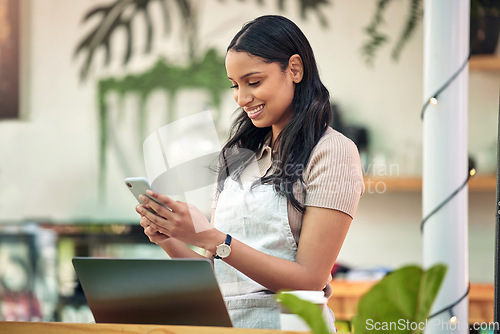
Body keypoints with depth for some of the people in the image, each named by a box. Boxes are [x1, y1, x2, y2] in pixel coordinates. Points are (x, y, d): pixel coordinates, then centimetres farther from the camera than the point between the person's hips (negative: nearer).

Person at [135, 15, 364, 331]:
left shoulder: (333, 152, -1)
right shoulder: (239, 157, 17)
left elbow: (310, 280, -9)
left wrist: (210, 239, -14)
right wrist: (169, 240, -1)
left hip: (286, 326, -4)